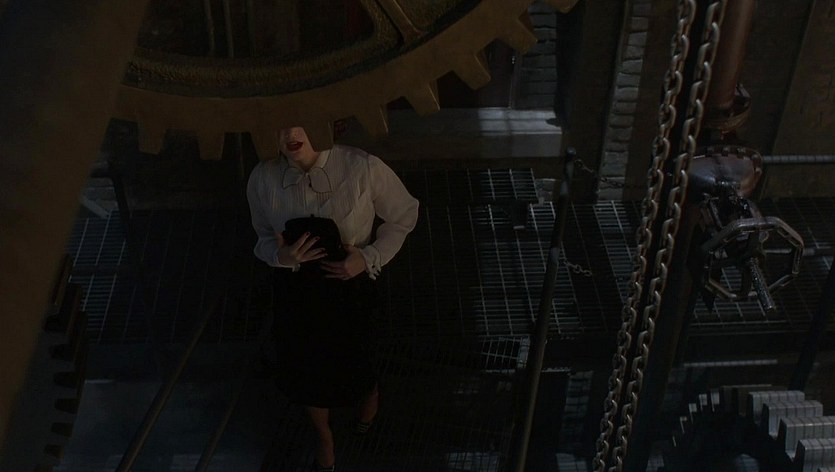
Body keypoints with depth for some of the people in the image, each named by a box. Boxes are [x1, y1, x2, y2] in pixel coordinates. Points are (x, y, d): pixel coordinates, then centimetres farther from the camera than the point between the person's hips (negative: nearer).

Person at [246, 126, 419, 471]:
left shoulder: (362, 168, -26)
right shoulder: (263, 179, -17)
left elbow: (404, 215, -9)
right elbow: (264, 239, 0)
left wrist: (370, 258, -20)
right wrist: (281, 255, -23)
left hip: (349, 285, -2)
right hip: (295, 289, 2)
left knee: (350, 366, 16)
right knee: (304, 368, 19)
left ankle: (369, 396, 59)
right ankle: (323, 434, 54)